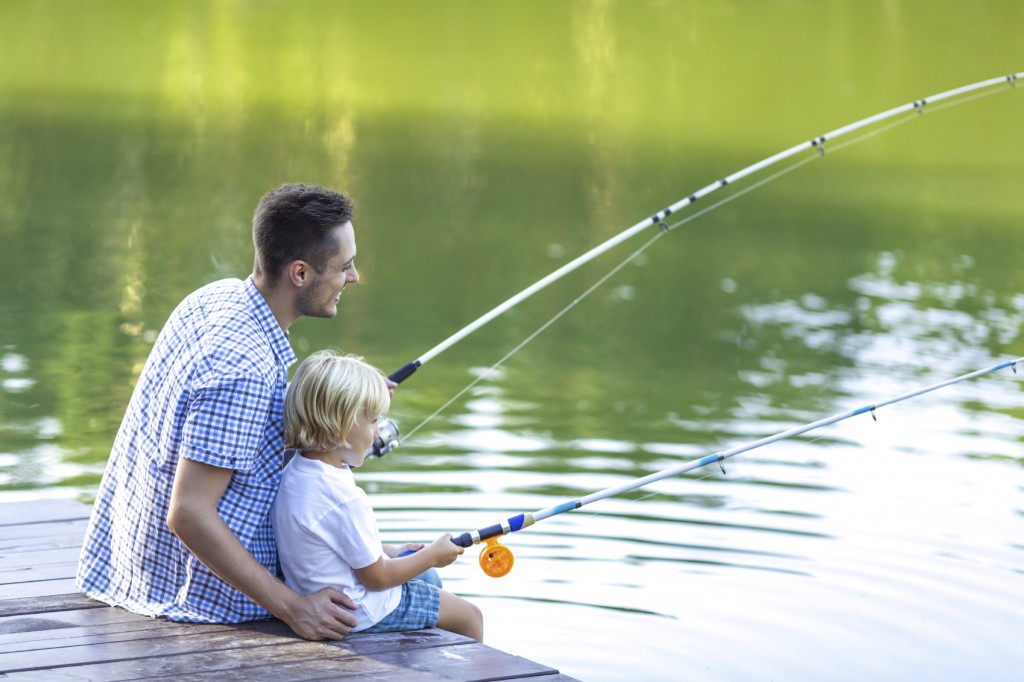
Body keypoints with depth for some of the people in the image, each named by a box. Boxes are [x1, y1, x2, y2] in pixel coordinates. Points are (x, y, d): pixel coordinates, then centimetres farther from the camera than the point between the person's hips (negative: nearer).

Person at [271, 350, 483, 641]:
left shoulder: (292, 472, -4)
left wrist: (388, 551, 11)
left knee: (430, 583, 30)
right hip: (358, 613, -9)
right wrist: (432, 556, -6)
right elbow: (377, 578, -20)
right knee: (469, 617, 4)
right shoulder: (345, 499, -31)